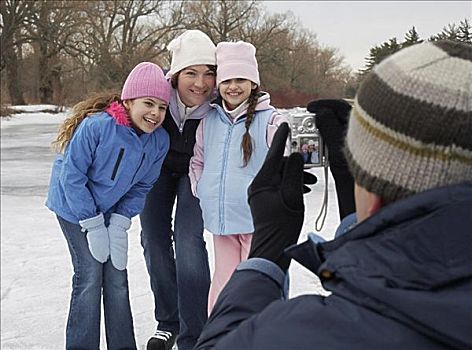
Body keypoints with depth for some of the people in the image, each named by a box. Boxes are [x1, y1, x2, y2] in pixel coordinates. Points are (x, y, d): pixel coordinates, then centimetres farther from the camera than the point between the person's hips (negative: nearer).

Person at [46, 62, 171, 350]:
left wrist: (119, 223, -13)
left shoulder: (160, 140, -13)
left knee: (117, 277, 4)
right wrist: (93, 225, -20)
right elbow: (71, 177, -23)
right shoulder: (96, 126, -30)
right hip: (75, 207, -5)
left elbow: (141, 186, -2)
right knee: (90, 275, -10)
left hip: (112, 210, 5)